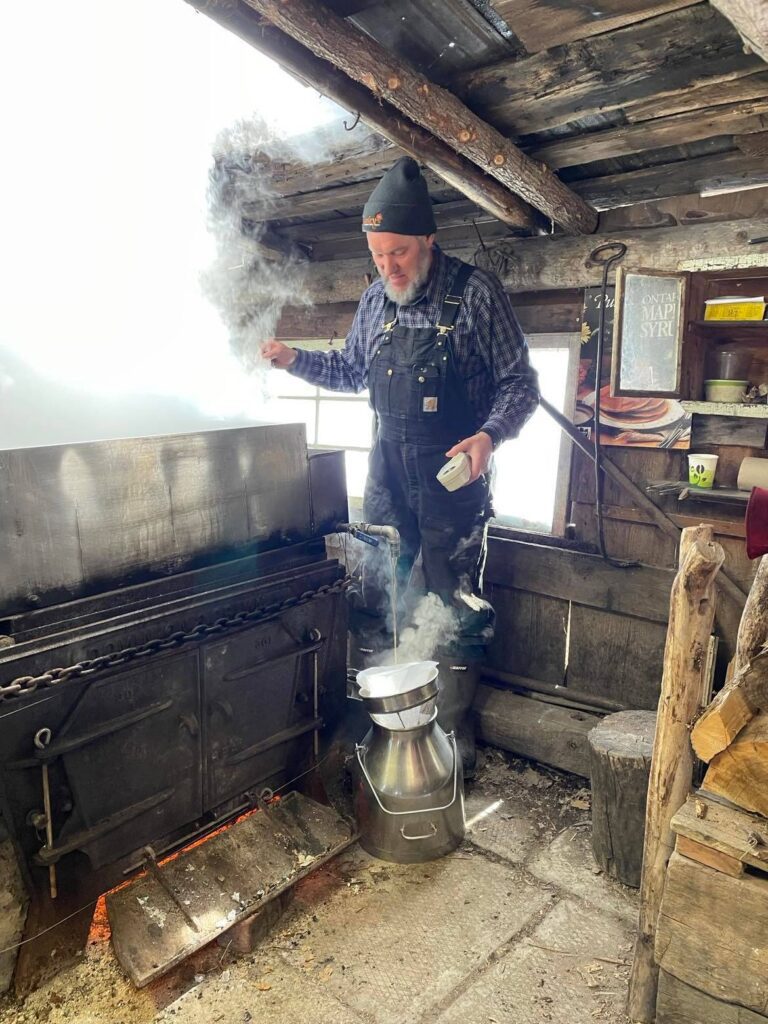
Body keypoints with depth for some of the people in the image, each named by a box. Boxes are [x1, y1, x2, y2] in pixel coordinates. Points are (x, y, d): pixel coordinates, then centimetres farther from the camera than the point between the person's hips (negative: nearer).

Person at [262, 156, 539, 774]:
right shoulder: (376, 301, 8)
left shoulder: (475, 293, -8)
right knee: (377, 600, 11)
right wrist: (294, 360, 8)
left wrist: (490, 434, -23)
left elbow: (519, 384, -6)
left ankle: (452, 733, 21)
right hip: (389, 474, 5)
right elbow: (352, 372, 22)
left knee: (457, 611, 3)